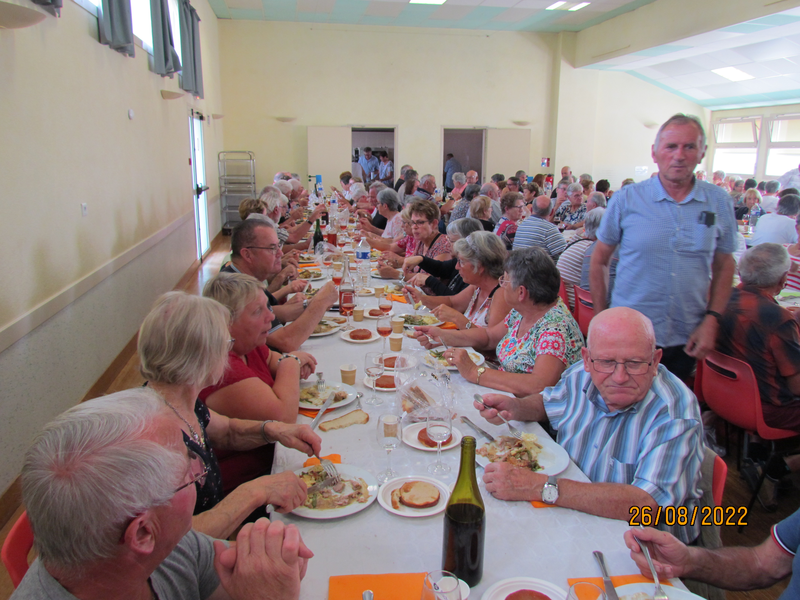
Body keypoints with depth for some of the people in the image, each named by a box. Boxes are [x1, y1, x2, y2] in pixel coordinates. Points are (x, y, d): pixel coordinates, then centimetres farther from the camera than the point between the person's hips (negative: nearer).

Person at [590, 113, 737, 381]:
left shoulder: (720, 203, 1)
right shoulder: (626, 200, -6)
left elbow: (724, 266, 9)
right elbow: (599, 261, 1)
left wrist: (712, 319, -2)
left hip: (686, 340, 3)